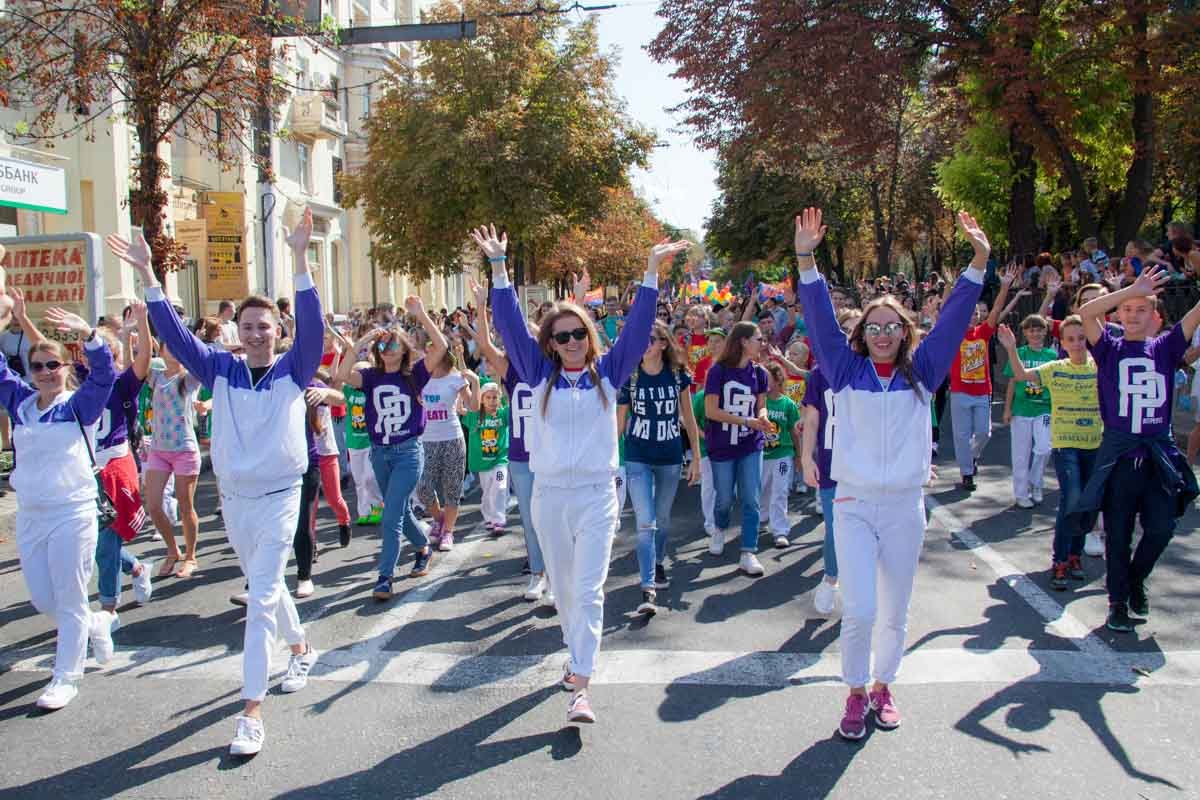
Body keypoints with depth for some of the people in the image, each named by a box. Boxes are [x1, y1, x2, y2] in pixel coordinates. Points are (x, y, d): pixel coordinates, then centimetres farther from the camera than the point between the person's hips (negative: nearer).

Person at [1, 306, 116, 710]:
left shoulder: (79, 404, -4)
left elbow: (103, 373, -19)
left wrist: (87, 334, -36)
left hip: (72, 514, -5)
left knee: (69, 601, 3)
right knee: (42, 601, 13)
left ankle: (65, 677, 16)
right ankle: (98, 623, 39)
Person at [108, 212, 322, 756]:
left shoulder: (293, 370, -7)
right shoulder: (221, 370, 2)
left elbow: (312, 324, -21)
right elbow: (174, 334, -3)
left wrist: (300, 258, -31)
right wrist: (147, 275, -12)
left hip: (280, 498, -5)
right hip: (233, 499, 5)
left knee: (261, 598, -10)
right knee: (267, 587, 21)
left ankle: (251, 711, -7)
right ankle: (301, 648, 46)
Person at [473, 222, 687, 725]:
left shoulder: (608, 371, 3)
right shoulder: (540, 374, 4)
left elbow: (637, 326, -3)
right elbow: (510, 324, -1)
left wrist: (651, 272, -11)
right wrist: (498, 266, -6)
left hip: (597, 494, -2)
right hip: (549, 495, 2)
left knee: (588, 590, -8)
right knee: (563, 588, 15)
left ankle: (580, 686, -10)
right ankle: (578, 655, 36)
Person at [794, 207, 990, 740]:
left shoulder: (920, 373, 4)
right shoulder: (847, 372, 1)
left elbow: (953, 320, -2)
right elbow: (821, 320, -7)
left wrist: (979, 261, -12)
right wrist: (806, 261, -18)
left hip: (905, 506, 2)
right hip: (854, 504, -2)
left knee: (895, 612, 12)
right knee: (859, 610, -8)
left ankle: (882, 686, 34)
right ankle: (856, 694, 15)